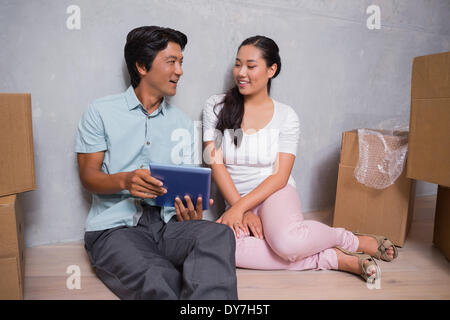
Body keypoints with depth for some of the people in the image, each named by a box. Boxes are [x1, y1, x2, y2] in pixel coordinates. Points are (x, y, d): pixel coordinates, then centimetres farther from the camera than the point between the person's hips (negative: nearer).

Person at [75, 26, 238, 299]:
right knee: (160, 282, -34)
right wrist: (125, 180, -21)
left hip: (167, 223, 4)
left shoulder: (183, 122, 16)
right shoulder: (101, 112, 7)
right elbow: (88, 176, 2)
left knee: (219, 234, -30)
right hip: (115, 226, -3)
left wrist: (192, 214, -11)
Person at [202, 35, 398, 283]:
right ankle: (334, 259, -21)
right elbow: (216, 165, -5)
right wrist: (243, 212, -13)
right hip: (237, 202, 2)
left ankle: (355, 241, -3)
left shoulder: (286, 116, -1)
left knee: (286, 241, -36)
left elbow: (280, 176, -6)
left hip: (275, 193, -2)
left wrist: (239, 207, -19)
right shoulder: (216, 107, 1)